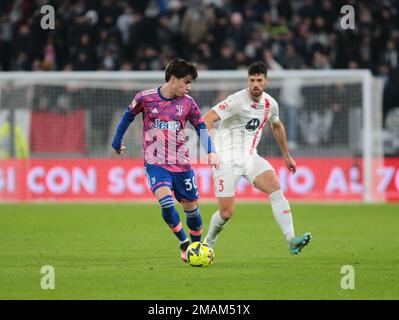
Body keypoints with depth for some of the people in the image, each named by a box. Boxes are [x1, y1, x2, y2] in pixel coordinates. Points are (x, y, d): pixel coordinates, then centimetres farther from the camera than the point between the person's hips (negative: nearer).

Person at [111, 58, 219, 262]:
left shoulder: (187, 103, 0)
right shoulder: (145, 98, -7)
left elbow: (201, 127, 8)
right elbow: (128, 116, 10)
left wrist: (211, 152, -7)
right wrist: (117, 142, 19)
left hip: (181, 164, 3)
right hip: (155, 163, -3)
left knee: (191, 207, 6)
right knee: (165, 200, -25)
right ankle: (184, 244, -9)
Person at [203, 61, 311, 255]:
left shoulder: (270, 104, 6)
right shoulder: (237, 101, -16)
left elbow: (277, 126, 27)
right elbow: (208, 119, -22)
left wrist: (286, 155, 34)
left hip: (250, 157, 5)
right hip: (227, 160, -5)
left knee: (275, 188, -20)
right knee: (226, 213, -8)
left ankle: (291, 241, -27)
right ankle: (208, 242, 24)